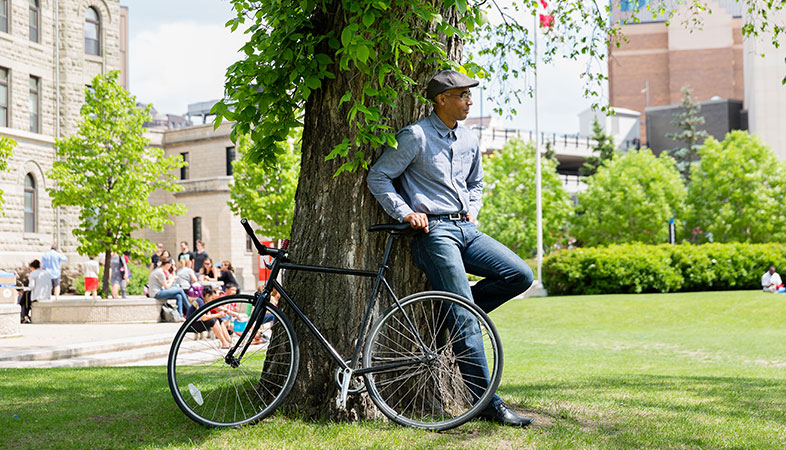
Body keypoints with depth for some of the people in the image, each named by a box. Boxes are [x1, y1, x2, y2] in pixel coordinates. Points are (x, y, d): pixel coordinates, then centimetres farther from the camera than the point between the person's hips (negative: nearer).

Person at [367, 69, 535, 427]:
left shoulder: (469, 141, 16)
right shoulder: (415, 136, -5)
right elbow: (378, 177, -4)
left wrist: (472, 209, 14)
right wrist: (405, 213, -13)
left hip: (466, 228, 7)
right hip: (434, 231, -7)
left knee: (520, 275, -10)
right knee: (466, 322, -12)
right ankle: (488, 402, -8)